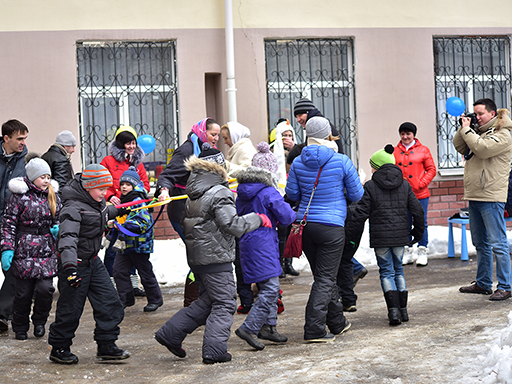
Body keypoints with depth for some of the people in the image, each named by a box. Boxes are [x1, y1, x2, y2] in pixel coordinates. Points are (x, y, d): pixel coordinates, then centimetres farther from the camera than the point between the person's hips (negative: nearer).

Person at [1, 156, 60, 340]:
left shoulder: (52, 195, 10)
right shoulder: (19, 196, -5)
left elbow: (59, 219, 22)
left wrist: (57, 229, -1)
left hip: (47, 251, 3)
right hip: (24, 251, -3)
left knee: (45, 288, -7)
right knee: (23, 292, 2)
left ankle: (39, 321, 18)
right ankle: (20, 328, 21)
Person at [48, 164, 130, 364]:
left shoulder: (97, 202, 4)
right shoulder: (73, 208, -22)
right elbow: (67, 237, -35)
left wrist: (117, 210, 49)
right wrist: (69, 266, -47)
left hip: (93, 261, 8)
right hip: (75, 263, -8)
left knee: (109, 302, 4)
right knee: (70, 308, 1)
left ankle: (106, 346, 13)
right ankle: (59, 348, 17)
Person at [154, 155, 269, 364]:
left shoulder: (192, 198, 12)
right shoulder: (220, 193, -12)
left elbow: (184, 223, 19)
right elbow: (232, 225, -18)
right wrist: (258, 219, -5)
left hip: (196, 258, 8)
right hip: (216, 258, -8)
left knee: (207, 301, 17)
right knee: (224, 304, 0)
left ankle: (171, 333, 15)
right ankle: (214, 350, -3)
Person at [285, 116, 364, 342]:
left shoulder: (298, 163, 0)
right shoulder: (341, 161, -7)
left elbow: (292, 193, 6)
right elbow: (356, 195, 0)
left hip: (305, 224, 4)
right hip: (332, 226, -4)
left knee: (323, 276, 17)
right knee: (325, 279, -1)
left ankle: (338, 323, 30)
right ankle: (314, 330, -8)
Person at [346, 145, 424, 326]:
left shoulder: (370, 186, -6)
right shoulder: (404, 185, 6)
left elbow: (361, 213, -8)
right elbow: (417, 210, 7)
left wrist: (347, 232, 0)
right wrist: (418, 231, 20)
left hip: (380, 236, -4)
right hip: (400, 235, 4)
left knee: (386, 271, 3)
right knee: (398, 270, 16)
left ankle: (393, 309, -11)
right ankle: (403, 309, 16)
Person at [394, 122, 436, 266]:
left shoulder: (423, 150, 2)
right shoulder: (395, 151, 7)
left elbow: (431, 170, 2)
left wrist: (421, 183, -9)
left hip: (420, 194, -2)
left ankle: (422, 252, 10)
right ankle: (407, 253, 16)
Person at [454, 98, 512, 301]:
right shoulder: (478, 132, 17)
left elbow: (482, 149, -22)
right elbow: (459, 146, 14)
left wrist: (467, 130, -13)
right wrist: (464, 128, 2)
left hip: (491, 197, -9)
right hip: (474, 196, 9)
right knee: (480, 244, 15)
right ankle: (483, 283, 24)